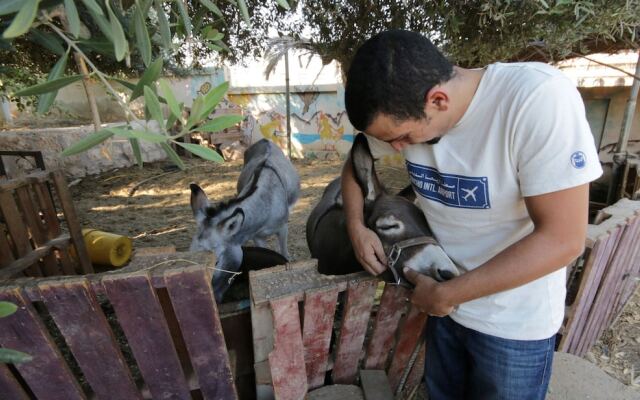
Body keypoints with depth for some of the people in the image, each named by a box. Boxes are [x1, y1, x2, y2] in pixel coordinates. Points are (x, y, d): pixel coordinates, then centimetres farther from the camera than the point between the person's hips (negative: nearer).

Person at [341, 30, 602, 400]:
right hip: (445, 299, 5)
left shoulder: (539, 97, -28)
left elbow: (563, 239, -27)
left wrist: (445, 295, -23)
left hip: (515, 321, -4)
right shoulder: (404, 107, -12)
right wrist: (356, 226, -9)